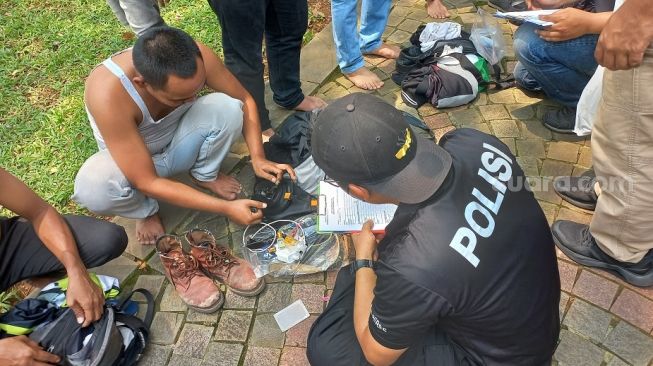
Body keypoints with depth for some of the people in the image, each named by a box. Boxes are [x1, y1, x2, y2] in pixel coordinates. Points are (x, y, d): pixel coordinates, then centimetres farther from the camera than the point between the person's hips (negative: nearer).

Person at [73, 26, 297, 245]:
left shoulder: (196, 57, -30)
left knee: (227, 107, -27)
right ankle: (147, 210, 0)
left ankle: (205, 175, 2)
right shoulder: (107, 93, -39)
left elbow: (244, 100, -13)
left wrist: (258, 157, -25)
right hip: (132, 162, -2)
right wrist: (225, 208, -35)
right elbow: (146, 182, -34)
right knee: (94, 185, -36)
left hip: (178, 144, 3)